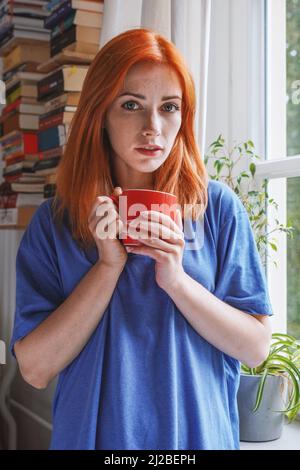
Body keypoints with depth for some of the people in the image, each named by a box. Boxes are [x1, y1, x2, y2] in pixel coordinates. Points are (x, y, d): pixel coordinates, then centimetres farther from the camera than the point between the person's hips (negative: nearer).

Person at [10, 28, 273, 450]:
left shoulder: (218, 207, -8)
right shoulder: (53, 223, -8)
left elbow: (256, 348, -8)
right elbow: (35, 369, -13)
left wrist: (176, 279, -22)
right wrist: (109, 264, -20)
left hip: (199, 434, 1)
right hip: (93, 435, 0)